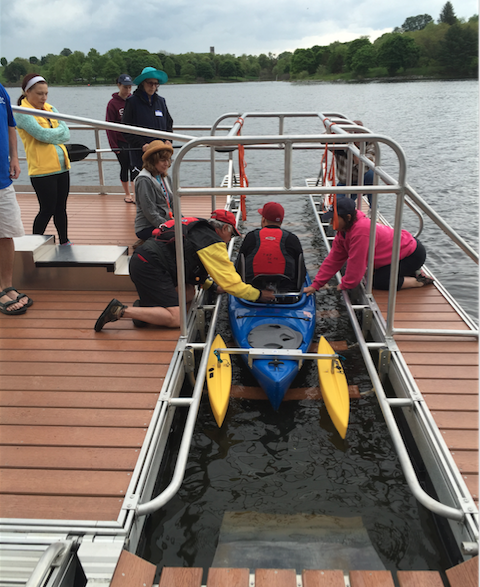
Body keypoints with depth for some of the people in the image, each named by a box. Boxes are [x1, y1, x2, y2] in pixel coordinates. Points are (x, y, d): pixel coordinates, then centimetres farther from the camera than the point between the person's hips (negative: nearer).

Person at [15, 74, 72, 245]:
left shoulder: (50, 109, 13)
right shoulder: (22, 113, -7)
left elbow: (66, 134, 3)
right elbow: (42, 134, -18)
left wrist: (50, 135, -13)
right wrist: (59, 131, -2)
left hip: (61, 167, 6)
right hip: (42, 170, -6)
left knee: (61, 208, 14)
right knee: (47, 210, -2)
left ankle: (64, 242, 26)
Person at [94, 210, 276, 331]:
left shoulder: (198, 229, 23)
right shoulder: (213, 243, -6)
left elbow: (194, 269, 33)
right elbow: (231, 282, -5)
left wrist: (212, 286, 26)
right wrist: (259, 295, 6)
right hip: (149, 268, -10)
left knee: (189, 293, 16)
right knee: (176, 319, -12)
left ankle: (144, 305, 4)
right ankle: (121, 310, -14)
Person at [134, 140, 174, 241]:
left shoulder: (162, 177, 16)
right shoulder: (144, 180, -12)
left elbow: (171, 202, 19)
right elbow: (150, 212, -17)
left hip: (164, 223, 9)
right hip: (147, 228, -9)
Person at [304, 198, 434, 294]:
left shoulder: (361, 231, -34)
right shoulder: (343, 231, -3)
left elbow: (356, 264, -27)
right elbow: (333, 260, 1)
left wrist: (345, 285, -11)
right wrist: (315, 285, -1)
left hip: (413, 254, -9)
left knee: (379, 281, -17)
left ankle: (419, 281, -4)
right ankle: (414, 273, 16)